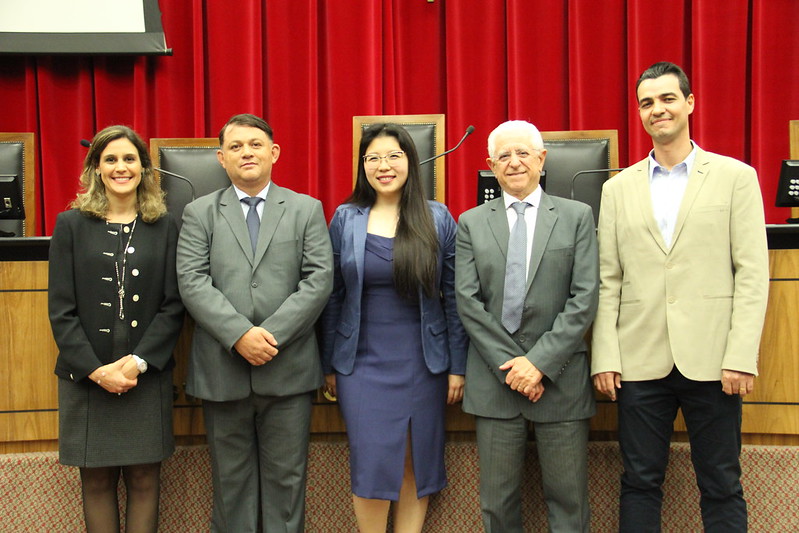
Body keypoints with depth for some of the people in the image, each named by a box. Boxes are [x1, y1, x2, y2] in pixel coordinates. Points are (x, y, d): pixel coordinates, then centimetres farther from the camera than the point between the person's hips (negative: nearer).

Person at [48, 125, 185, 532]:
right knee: (96, 480, 7)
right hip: (86, 377, 0)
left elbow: (173, 305, 1)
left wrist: (139, 362, -12)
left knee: (143, 479, 5)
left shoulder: (164, 227, 5)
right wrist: (96, 369, -12)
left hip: (147, 377, 0)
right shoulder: (71, 225, 3)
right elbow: (61, 309, -2)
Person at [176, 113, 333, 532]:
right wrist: (240, 334, -17)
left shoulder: (307, 210, 7)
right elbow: (192, 282, -5)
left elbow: (319, 281, -3)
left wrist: (271, 334, -14)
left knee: (286, 478, 8)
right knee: (231, 481, 11)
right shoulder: (199, 213, 7)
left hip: (287, 369, 0)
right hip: (222, 370, 1)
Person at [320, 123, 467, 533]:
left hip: (422, 363, 0)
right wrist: (328, 366, 5)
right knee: (371, 466, 0)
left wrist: (457, 366, 0)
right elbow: (333, 297, 5)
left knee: (416, 467, 8)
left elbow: (453, 296, 1)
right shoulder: (345, 218, 2)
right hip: (363, 362, 0)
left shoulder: (438, 219, 0)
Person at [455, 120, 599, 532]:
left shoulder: (577, 216, 5)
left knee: (568, 500, 5)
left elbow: (584, 299, -3)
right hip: (494, 380, 1)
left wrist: (540, 361, -12)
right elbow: (467, 301, 0)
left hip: (559, 377, -1)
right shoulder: (471, 223, 8)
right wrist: (510, 365, -9)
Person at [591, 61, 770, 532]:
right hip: (641, 363, 2)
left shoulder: (736, 177, 4)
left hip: (710, 361, -2)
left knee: (722, 487, 6)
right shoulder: (619, 188, 11)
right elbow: (607, 280, 8)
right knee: (640, 482, 9)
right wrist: (605, 357, -1)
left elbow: (753, 272, -2)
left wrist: (741, 357, -10)